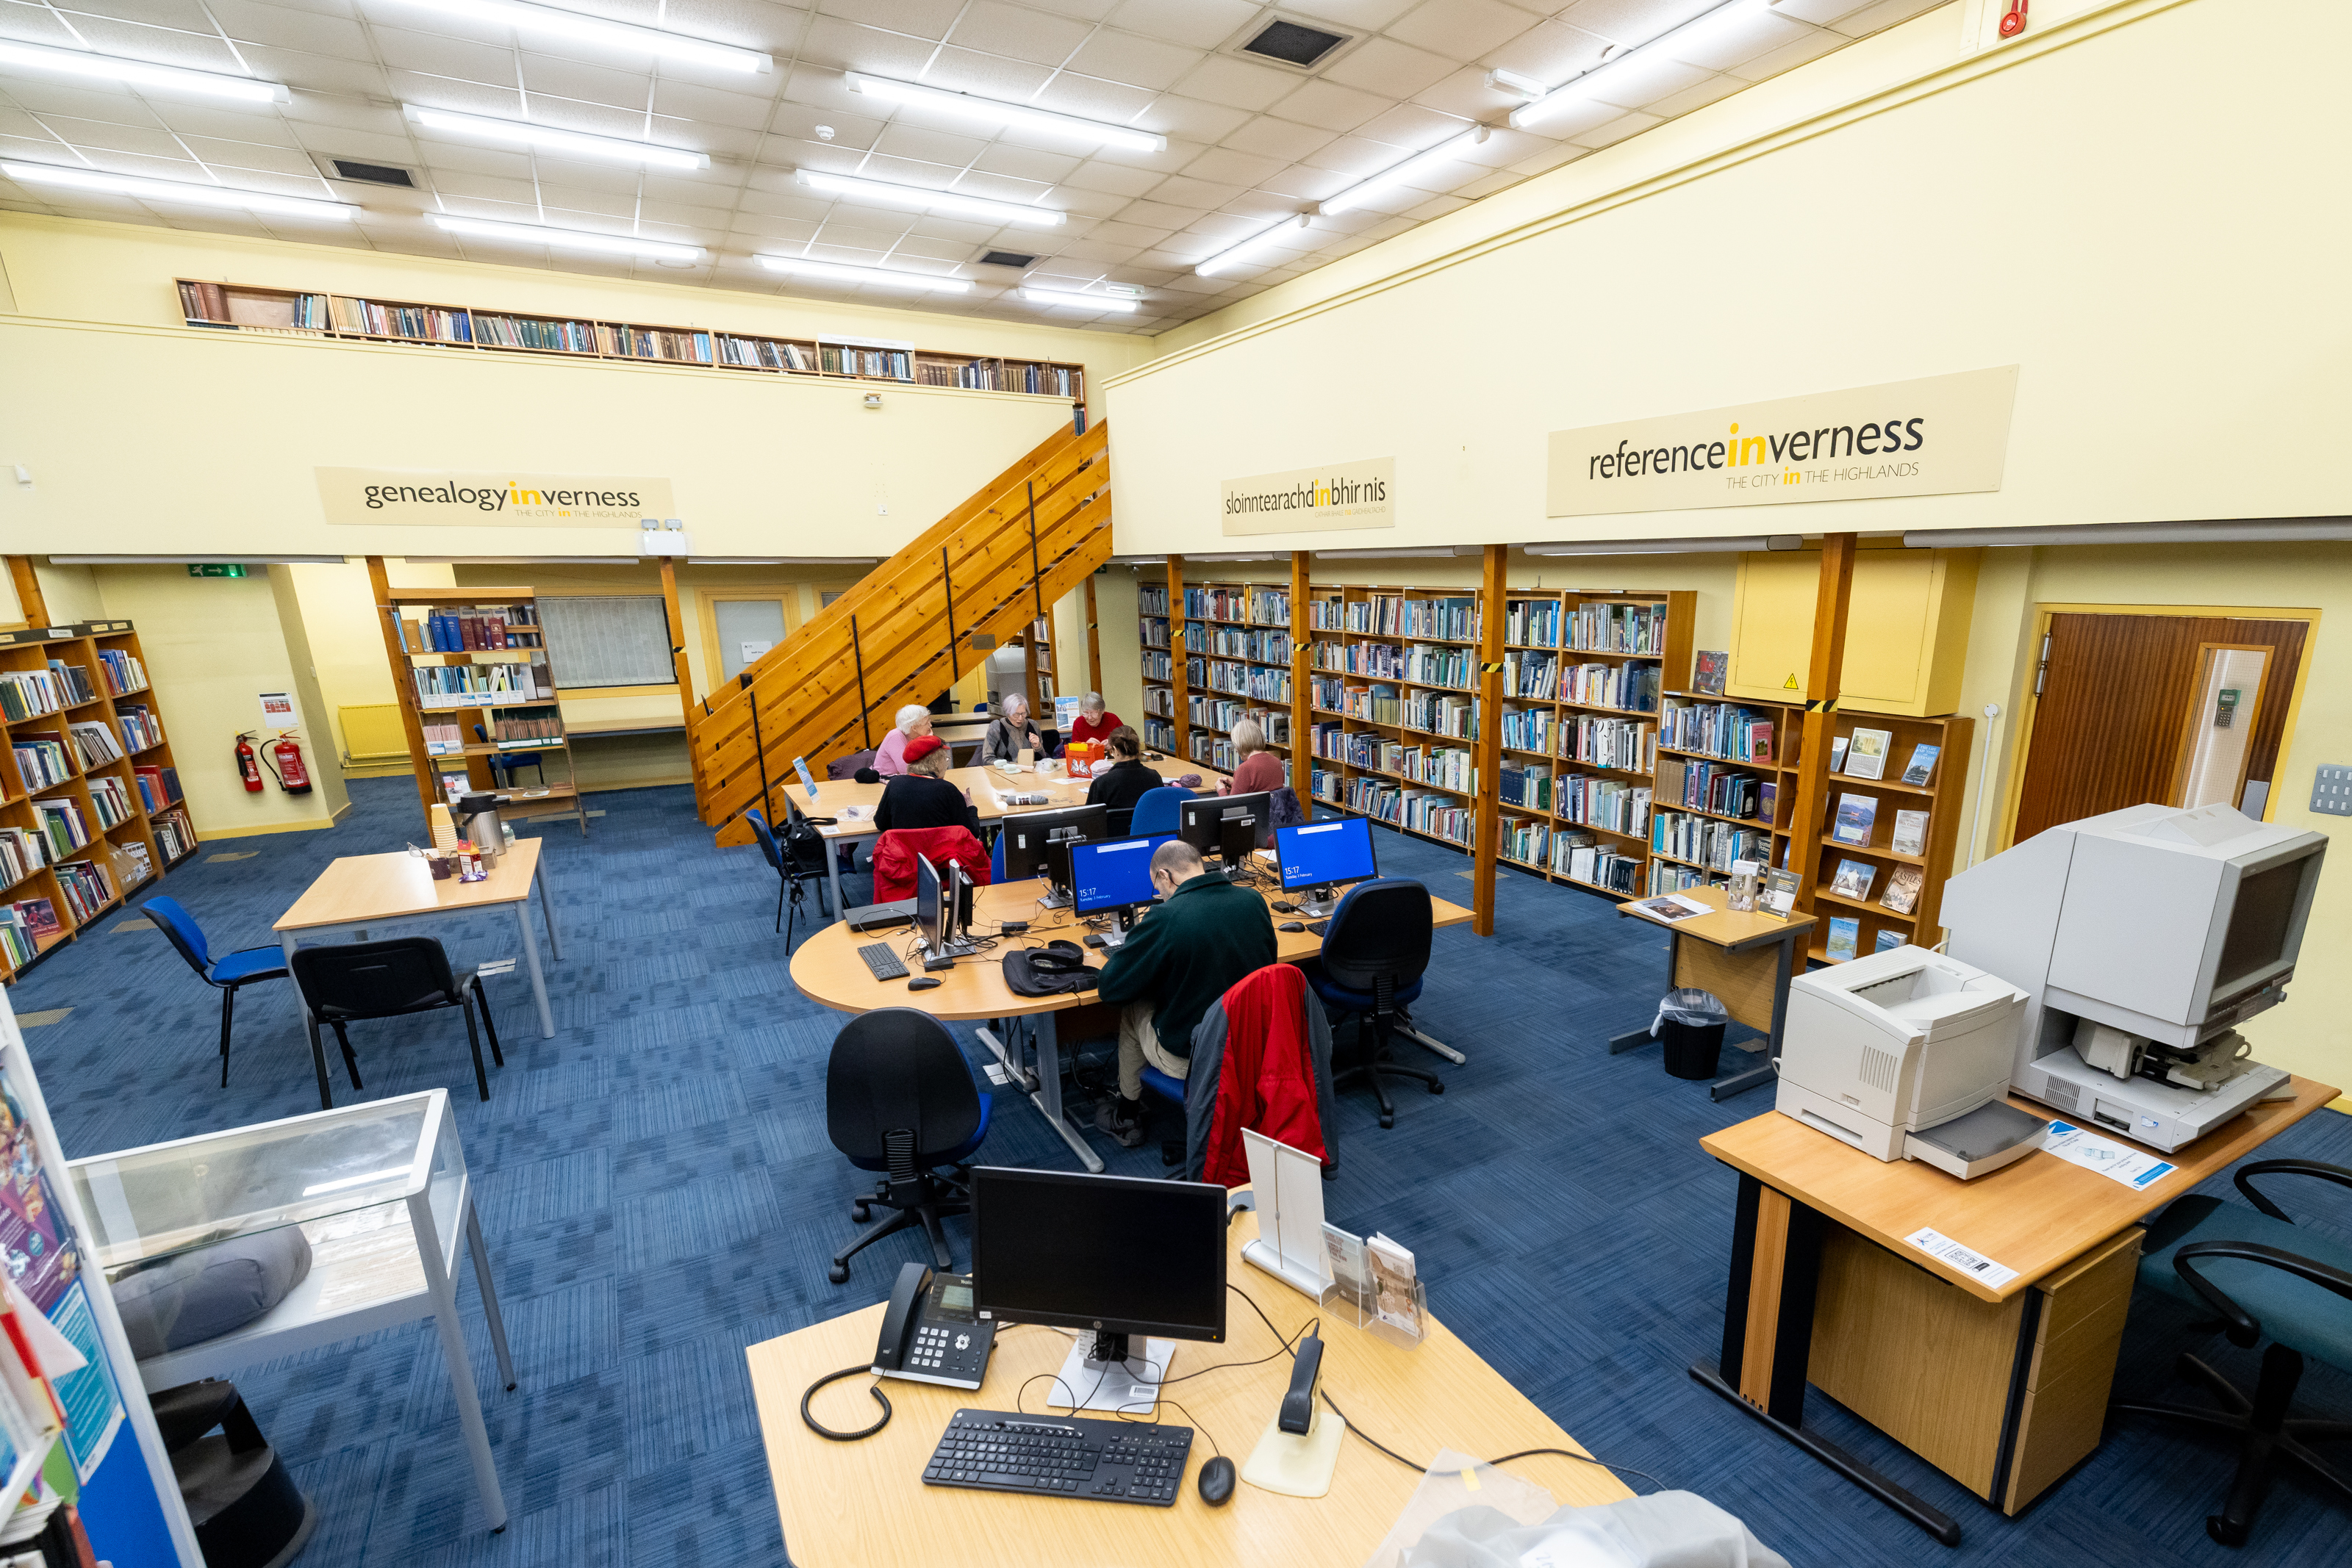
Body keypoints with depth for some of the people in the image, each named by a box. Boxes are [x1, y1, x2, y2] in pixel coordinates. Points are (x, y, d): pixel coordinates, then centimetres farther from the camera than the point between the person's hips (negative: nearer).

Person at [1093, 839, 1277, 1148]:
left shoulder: (1165, 918, -23)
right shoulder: (1253, 900, -6)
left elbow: (1109, 989, -12)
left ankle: (1126, 1119, 38)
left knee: (1132, 1007, 22)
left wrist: (1135, 939, 6)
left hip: (1190, 1060, -5)